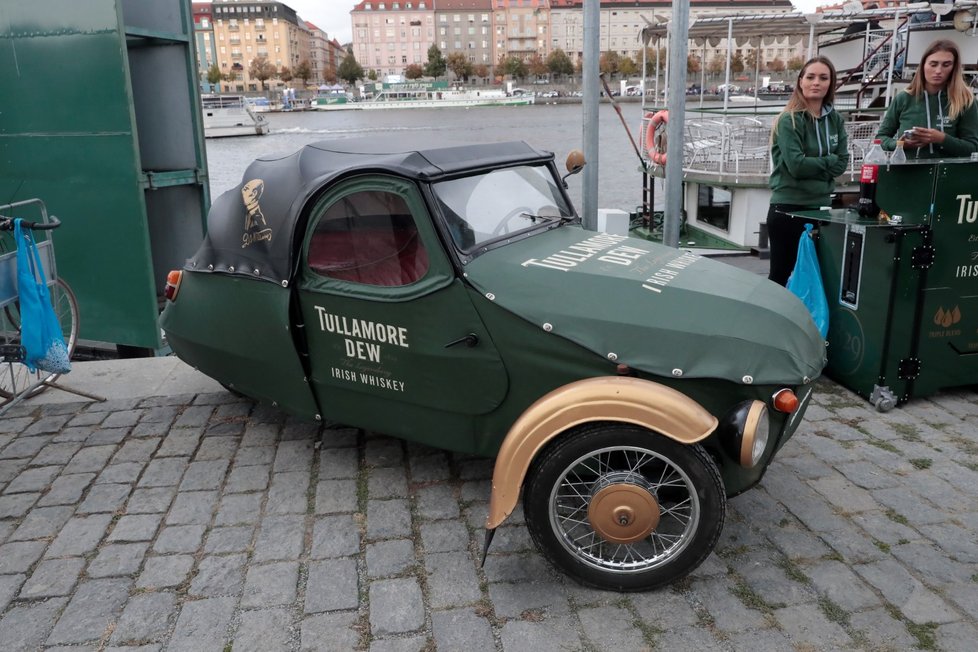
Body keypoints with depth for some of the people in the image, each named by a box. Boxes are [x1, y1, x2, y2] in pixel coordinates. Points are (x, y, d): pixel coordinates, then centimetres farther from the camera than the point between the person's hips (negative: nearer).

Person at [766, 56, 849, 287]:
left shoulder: (835, 120, 8)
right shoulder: (789, 120, -9)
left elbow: (841, 163, 3)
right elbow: (796, 164, -17)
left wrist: (812, 166, -9)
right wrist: (828, 161, -5)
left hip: (820, 208, 6)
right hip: (788, 209, -6)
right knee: (780, 276, 2)